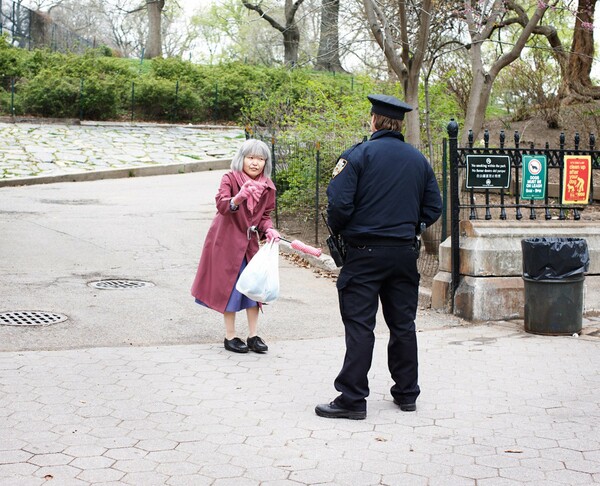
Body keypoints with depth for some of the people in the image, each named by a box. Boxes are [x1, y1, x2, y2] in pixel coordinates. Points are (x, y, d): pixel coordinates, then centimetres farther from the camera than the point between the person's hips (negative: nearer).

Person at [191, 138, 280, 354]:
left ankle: (253, 335, 15)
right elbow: (222, 205, -29)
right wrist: (236, 200, -50)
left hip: (250, 241, 5)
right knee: (230, 286, -1)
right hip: (227, 240, -5)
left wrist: (268, 229, -9)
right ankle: (230, 336, 11)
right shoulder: (230, 178, -12)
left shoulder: (267, 187, 2)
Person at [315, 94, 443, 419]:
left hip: (365, 252, -5)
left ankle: (352, 399, -1)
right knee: (402, 323, 13)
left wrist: (338, 231, 3)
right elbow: (433, 209, 11)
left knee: (359, 325, -2)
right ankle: (406, 393, 22)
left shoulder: (358, 155, -8)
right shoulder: (419, 160, 9)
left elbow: (339, 203, -16)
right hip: (405, 253, 5)